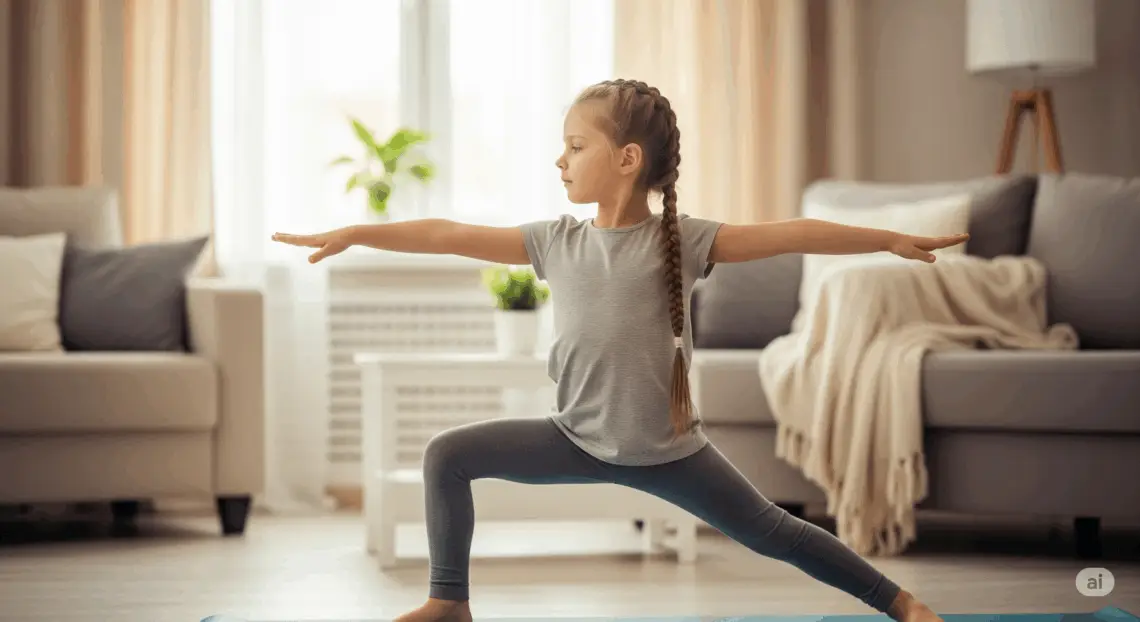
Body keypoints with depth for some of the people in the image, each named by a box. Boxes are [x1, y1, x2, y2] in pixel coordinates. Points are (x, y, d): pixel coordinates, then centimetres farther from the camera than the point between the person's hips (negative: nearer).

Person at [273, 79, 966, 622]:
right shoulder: (556, 241, -2)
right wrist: (352, 234, -1)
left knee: (771, 533, -1)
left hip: (667, 448, -3)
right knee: (448, 456, -5)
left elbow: (791, 234, -15)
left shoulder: (682, 239, -12)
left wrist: (892, 240, -16)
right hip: (579, 438, 4)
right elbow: (450, 235, 0)